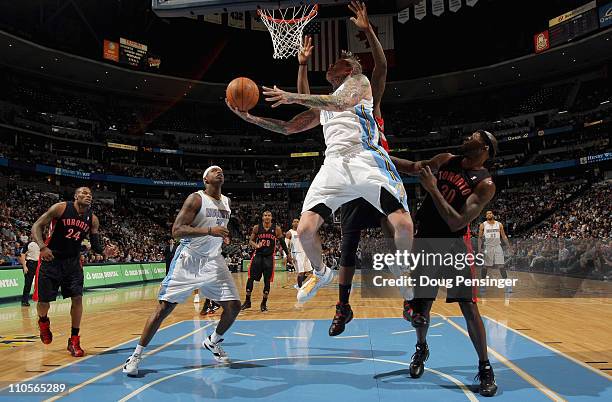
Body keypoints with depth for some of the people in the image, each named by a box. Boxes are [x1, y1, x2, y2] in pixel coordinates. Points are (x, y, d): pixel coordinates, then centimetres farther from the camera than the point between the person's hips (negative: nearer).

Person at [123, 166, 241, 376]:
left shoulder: (226, 202, 10)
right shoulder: (196, 199, -11)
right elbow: (176, 230, -21)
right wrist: (209, 230, -30)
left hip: (213, 261, 6)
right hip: (188, 260, -6)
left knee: (233, 306, 0)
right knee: (164, 307, -6)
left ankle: (213, 342, 26)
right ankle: (136, 355, 9)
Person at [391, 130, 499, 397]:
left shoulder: (485, 184, -14)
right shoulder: (446, 160, 2)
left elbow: (457, 223, -22)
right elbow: (413, 168, 15)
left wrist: (433, 189, -24)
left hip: (453, 245, -4)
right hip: (424, 241, 4)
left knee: (468, 307, -7)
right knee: (421, 306, 10)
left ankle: (485, 368, 12)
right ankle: (421, 348, 38)